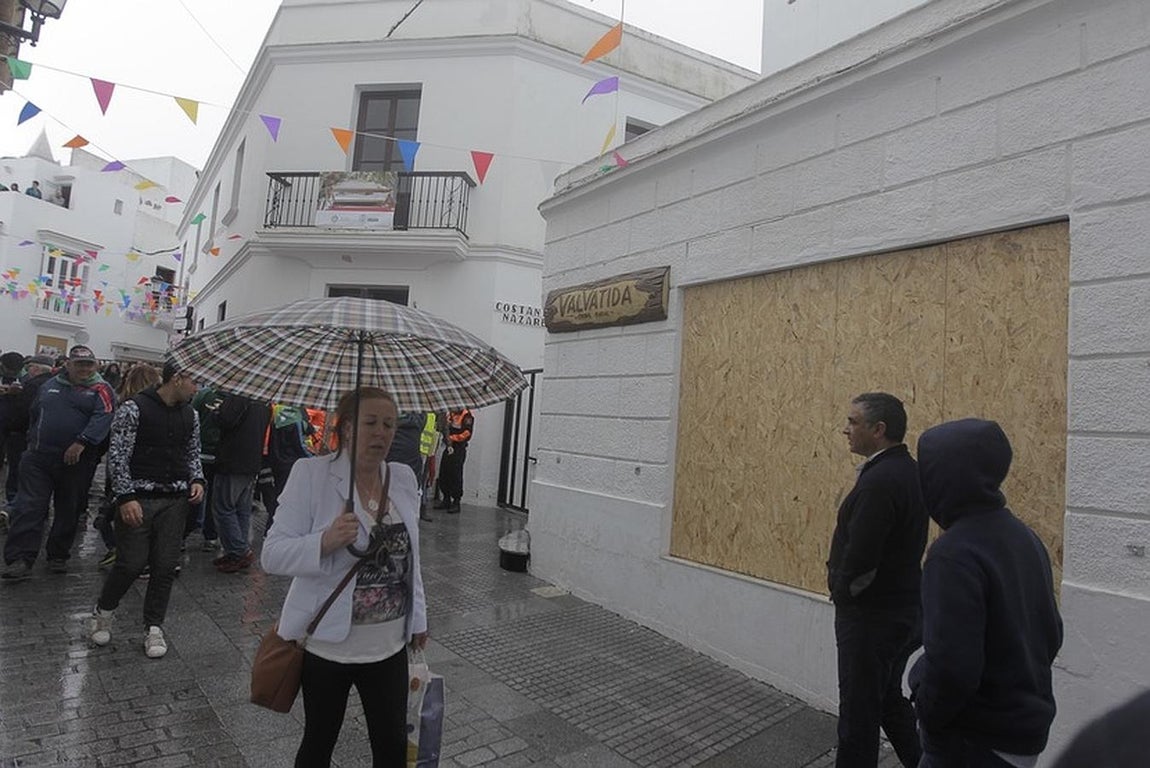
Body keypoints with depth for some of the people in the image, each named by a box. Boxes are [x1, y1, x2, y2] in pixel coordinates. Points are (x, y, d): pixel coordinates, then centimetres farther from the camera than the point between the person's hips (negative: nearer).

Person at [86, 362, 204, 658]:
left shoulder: (190, 414, 8)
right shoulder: (134, 408, -8)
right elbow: (117, 456, -9)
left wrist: (197, 480, 0)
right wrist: (125, 497, -14)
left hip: (175, 500, 4)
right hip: (138, 498, -4)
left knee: (165, 566, 5)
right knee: (131, 564, 0)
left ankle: (154, 628, 19)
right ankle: (102, 613, 28)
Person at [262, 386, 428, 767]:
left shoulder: (404, 478, 1)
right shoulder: (311, 473, -13)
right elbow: (272, 554, -15)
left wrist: (418, 618, 15)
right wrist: (325, 541, -33)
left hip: (389, 646, 4)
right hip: (328, 643, -4)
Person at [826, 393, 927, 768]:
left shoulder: (879, 480, -25)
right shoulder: (909, 471, 6)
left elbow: (859, 558, -27)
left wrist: (842, 590, -6)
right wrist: (845, 586, 9)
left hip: (871, 616, -9)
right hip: (903, 608, 9)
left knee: (859, 710, 6)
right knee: (889, 699, 24)